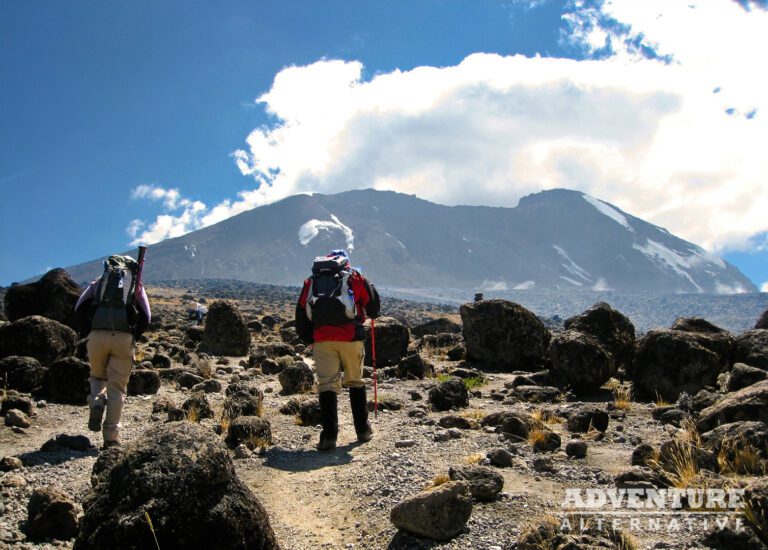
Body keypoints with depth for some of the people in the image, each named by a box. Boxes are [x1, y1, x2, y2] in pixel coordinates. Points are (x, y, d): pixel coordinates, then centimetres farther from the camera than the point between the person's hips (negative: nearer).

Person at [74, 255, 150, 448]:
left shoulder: (99, 281, 23)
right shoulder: (136, 285, 21)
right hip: (124, 337, -1)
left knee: (97, 376, 25)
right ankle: (111, 437, 0)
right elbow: (146, 317, 8)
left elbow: (79, 308, 10)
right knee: (117, 388, 6)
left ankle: (96, 403, -5)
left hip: (97, 336, 1)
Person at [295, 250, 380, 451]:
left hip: (322, 339, 1)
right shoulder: (354, 277, 13)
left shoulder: (311, 282, 19)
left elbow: (300, 315, 14)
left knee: (327, 385, 2)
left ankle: (329, 435, -7)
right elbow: (374, 305, 12)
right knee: (356, 383, 14)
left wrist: (309, 340, 22)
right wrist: (371, 314, 34)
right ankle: (363, 430, 21)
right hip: (351, 338, -1)